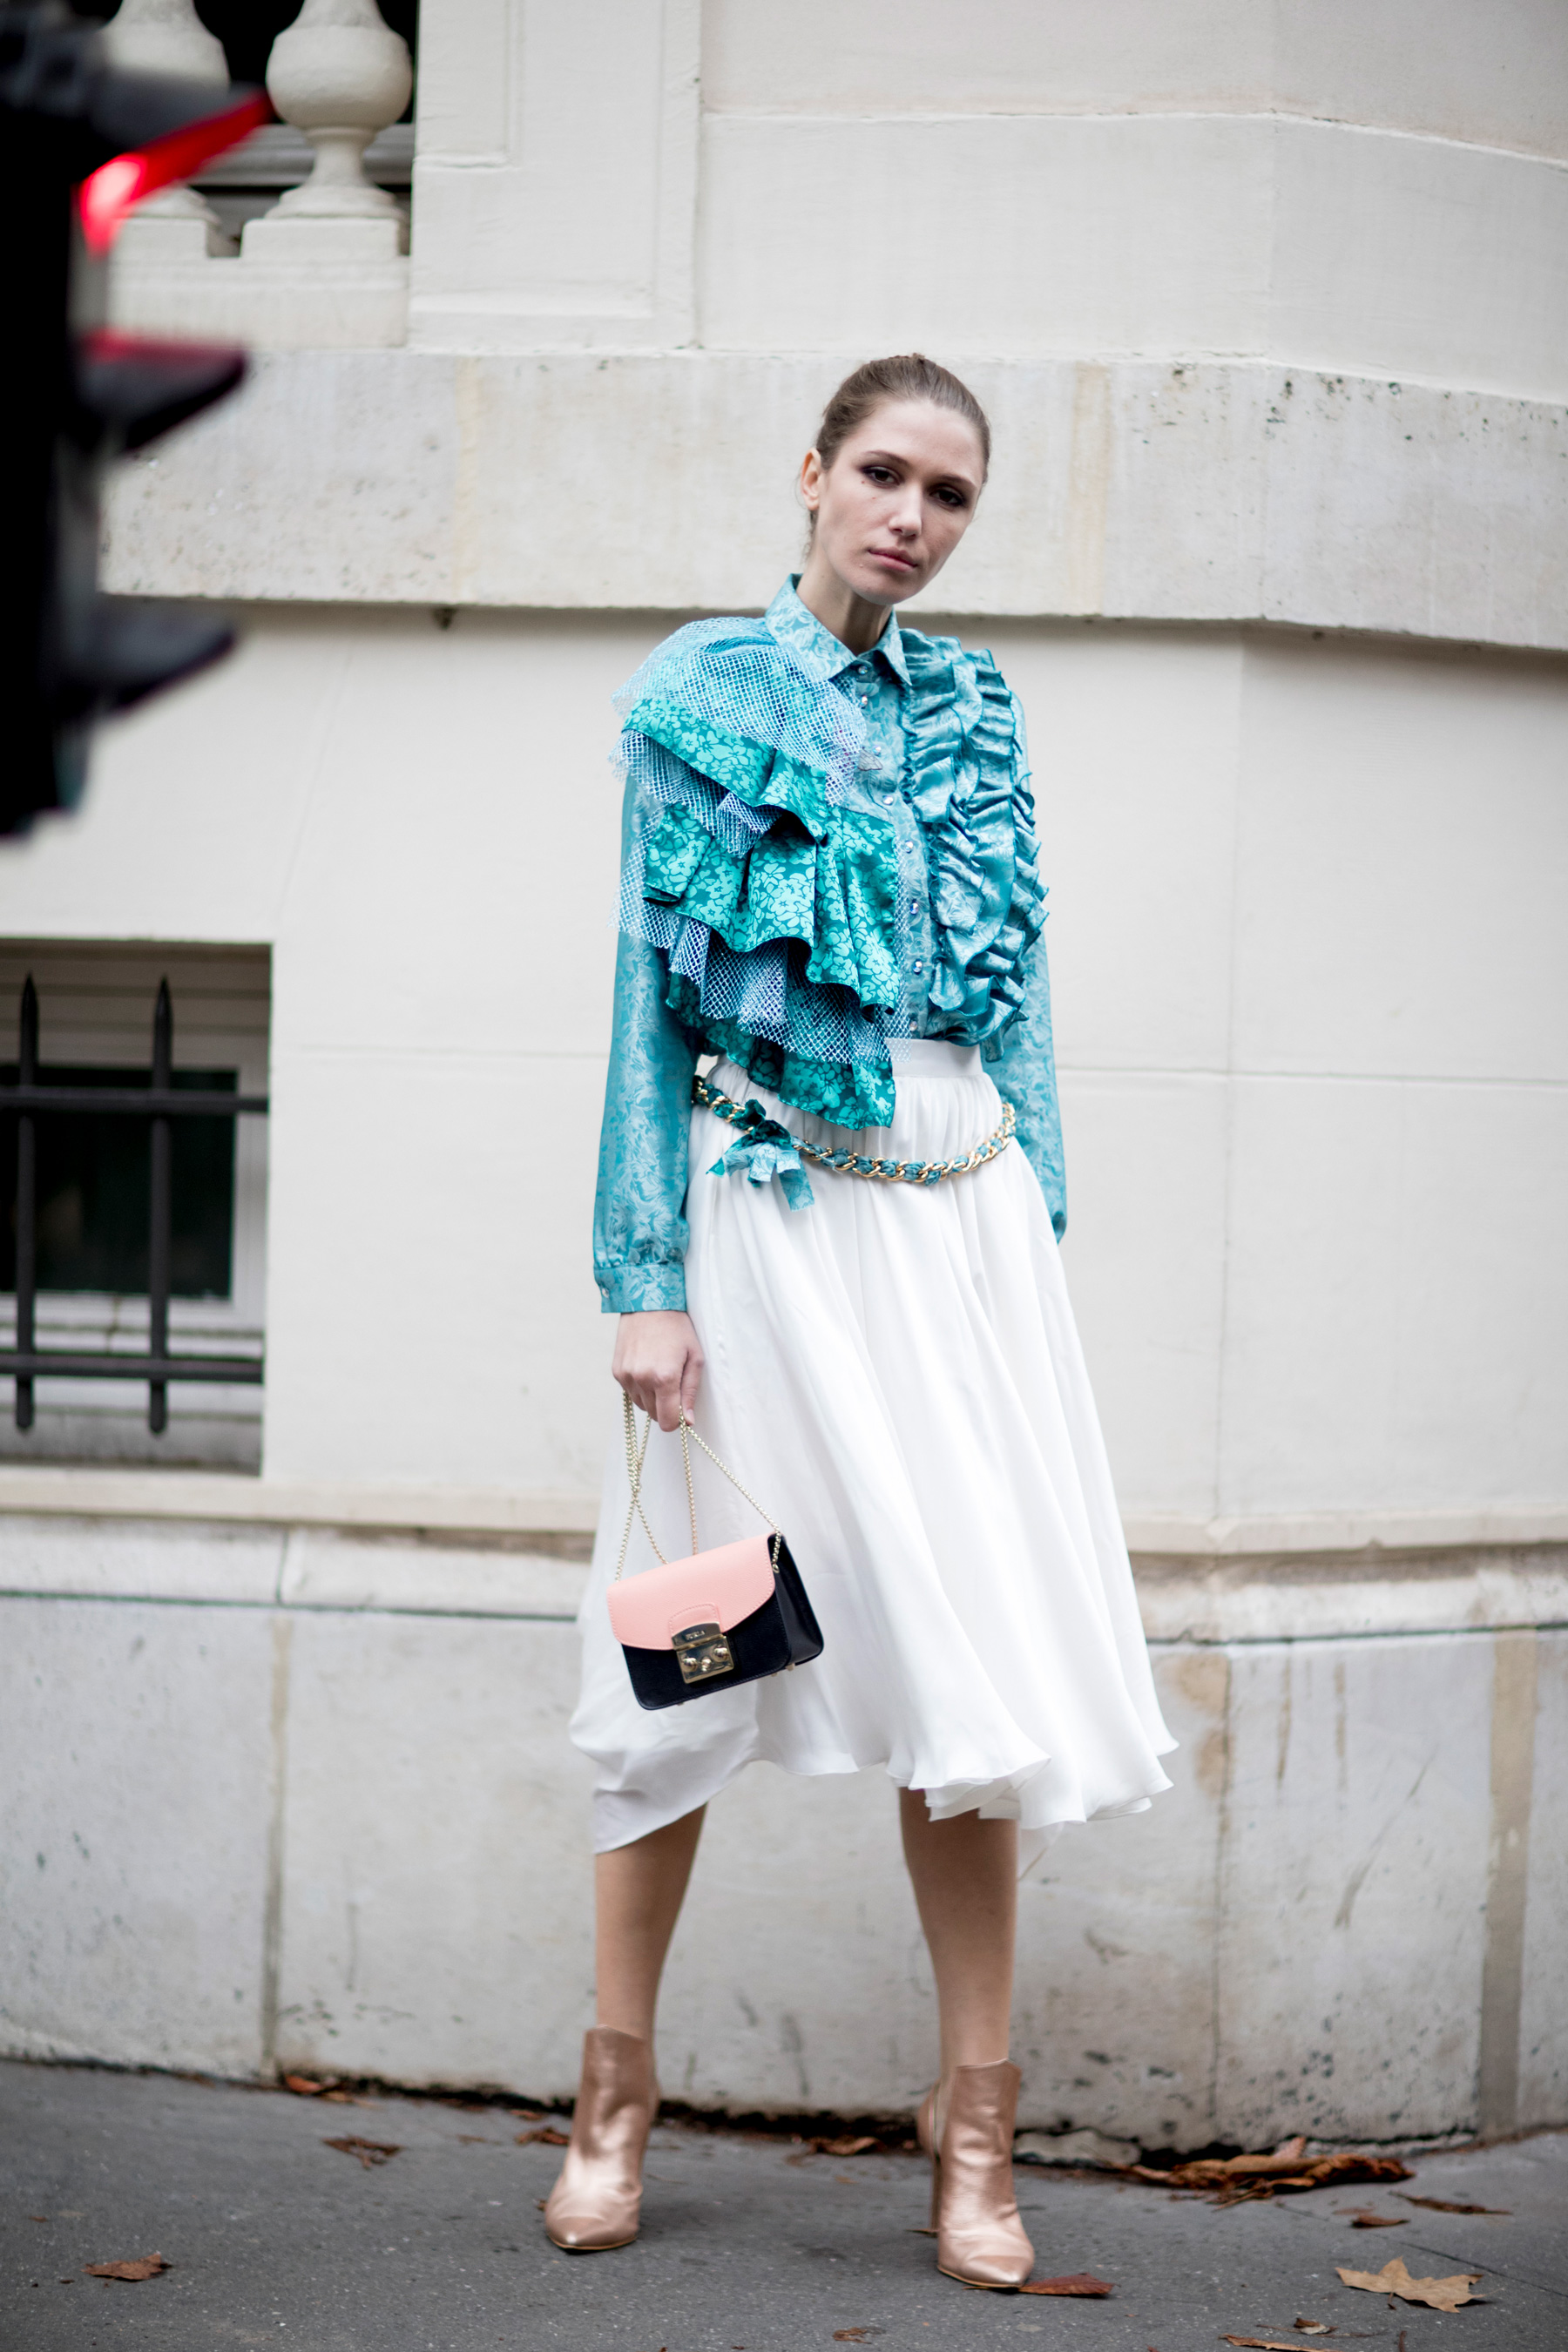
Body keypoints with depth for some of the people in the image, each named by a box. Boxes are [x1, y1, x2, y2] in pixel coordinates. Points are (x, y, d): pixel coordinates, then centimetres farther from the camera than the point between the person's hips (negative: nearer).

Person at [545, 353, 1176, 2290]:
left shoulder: (973, 710, 12)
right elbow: (652, 989, -4)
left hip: (963, 1212, 4)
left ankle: (975, 2125, 8)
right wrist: (646, 1278, -10)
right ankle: (616, 2087, 15)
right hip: (775, 1207, -4)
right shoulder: (705, 692, -1)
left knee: (971, 1648, 1)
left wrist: (1038, 1222, 10)